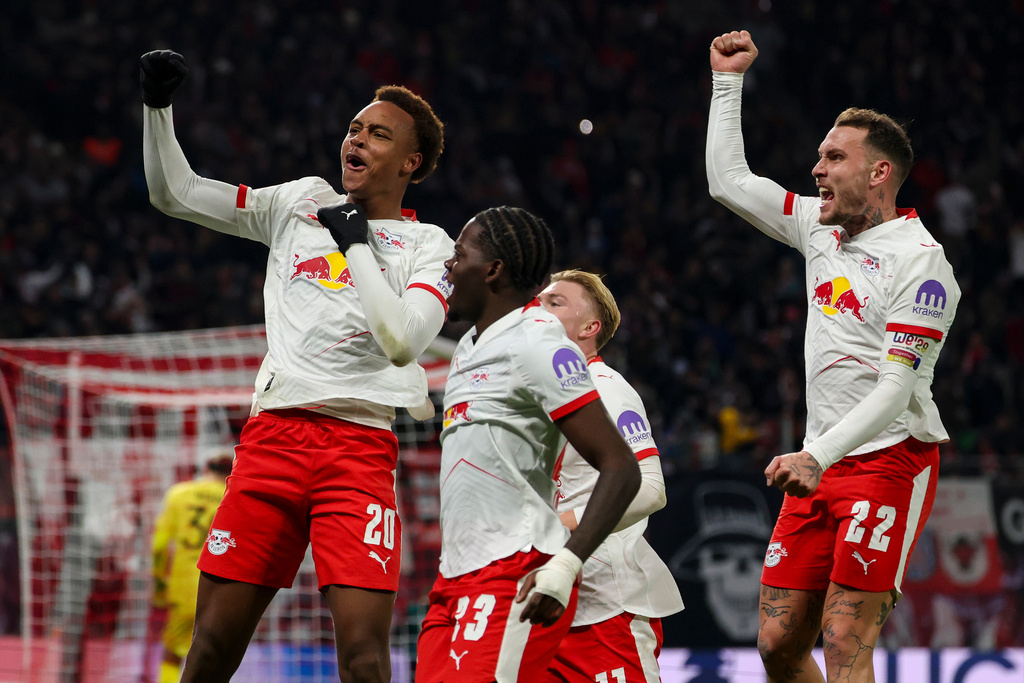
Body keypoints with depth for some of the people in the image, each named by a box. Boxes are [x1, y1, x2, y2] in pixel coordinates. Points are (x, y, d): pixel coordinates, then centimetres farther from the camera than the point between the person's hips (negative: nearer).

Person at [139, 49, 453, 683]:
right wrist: (157, 105, 8)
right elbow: (175, 193, 21)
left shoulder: (428, 246, 8)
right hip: (272, 435, 3)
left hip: (360, 446, -3)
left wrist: (356, 244, -3)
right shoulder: (302, 202, 19)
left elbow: (402, 340, -9)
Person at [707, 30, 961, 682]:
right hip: (823, 465, 8)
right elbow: (728, 182, 24)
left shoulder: (920, 260, -12)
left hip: (890, 460, -8)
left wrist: (817, 455, -27)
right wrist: (729, 81, 19)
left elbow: (897, 387, -18)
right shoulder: (822, 227, 12)